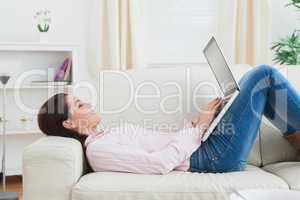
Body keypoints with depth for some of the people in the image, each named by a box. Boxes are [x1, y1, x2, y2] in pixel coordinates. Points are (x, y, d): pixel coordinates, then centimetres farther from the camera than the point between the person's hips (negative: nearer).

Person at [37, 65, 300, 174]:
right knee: (265, 75, -5)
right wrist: (198, 126, -15)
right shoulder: (98, 149, -15)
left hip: (204, 146, 9)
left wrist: (198, 123, 6)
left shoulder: (104, 138, 14)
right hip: (214, 155, -9)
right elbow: (159, 162, -25)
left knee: (256, 80, 15)